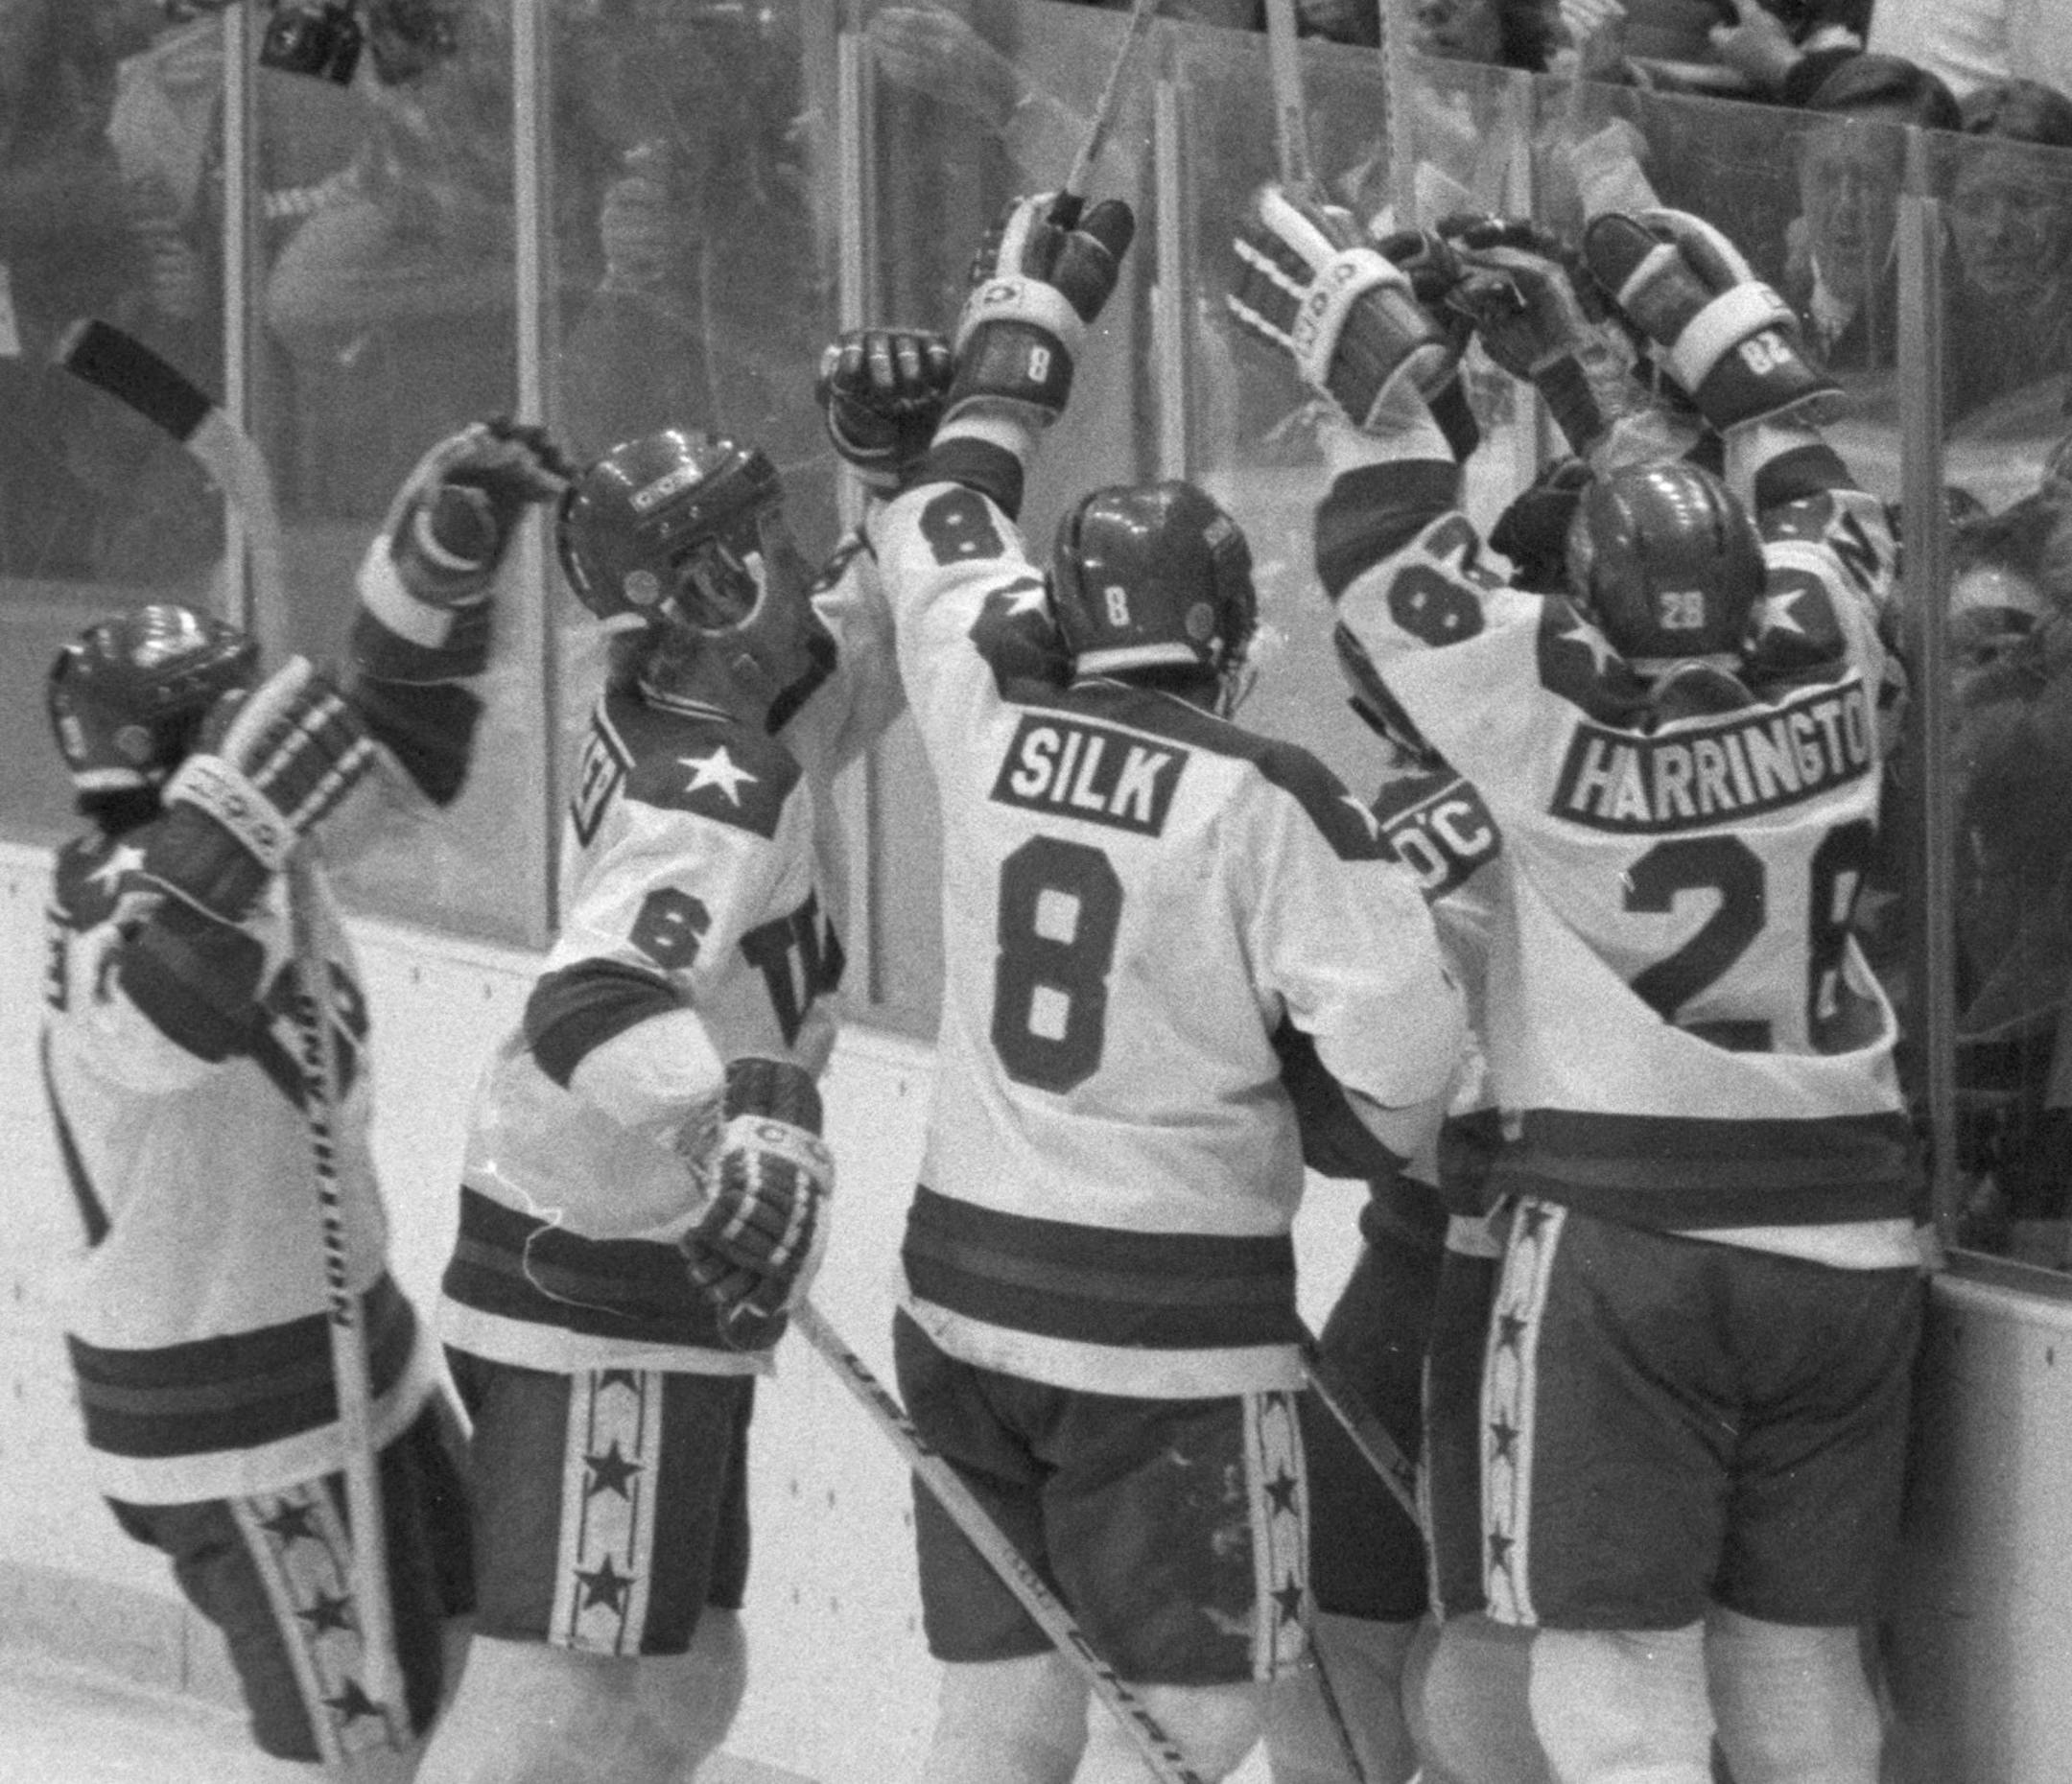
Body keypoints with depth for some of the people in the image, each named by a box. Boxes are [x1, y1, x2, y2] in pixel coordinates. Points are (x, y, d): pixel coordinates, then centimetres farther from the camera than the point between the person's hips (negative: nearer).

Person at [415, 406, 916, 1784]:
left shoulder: (673, 716, 6)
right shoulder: (716, 802, -22)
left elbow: (876, 621, 21)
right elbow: (595, 1002, -38)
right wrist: (753, 1103, -48)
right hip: (604, 1312, -10)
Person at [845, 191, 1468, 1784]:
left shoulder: (987, 717, 1)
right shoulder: (1269, 801, -13)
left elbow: (948, 530, 20)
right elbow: (1400, 1050, -16)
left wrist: (1027, 320, 32)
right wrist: (1407, 1139, 7)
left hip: (967, 1283, 6)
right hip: (1169, 1324, -6)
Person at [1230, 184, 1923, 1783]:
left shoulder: (1547, 700, -13)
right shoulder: (1827, 655, -3)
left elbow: (1387, 552, -2)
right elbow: (1800, 482, 17)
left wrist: (1372, 342, 9)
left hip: (1626, 1242, -4)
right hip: (1848, 1244, 4)